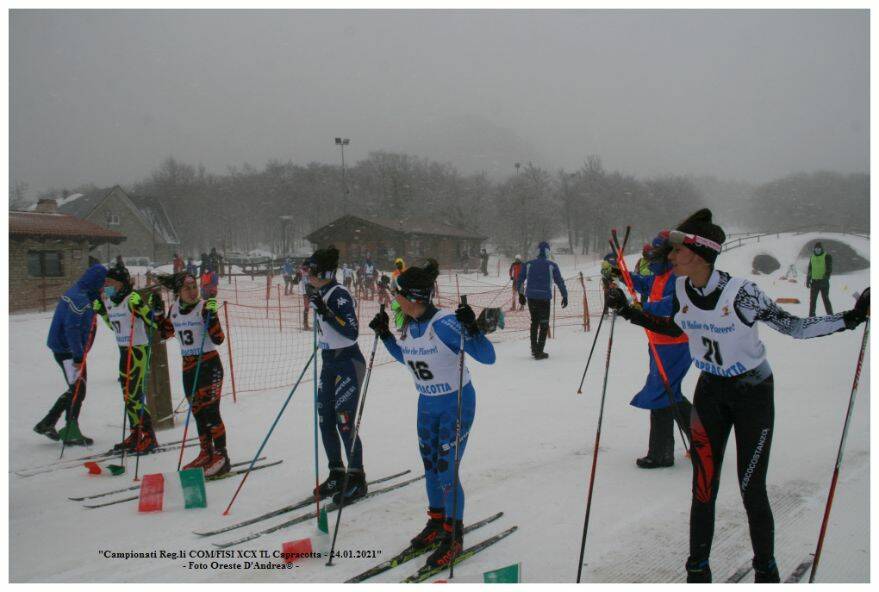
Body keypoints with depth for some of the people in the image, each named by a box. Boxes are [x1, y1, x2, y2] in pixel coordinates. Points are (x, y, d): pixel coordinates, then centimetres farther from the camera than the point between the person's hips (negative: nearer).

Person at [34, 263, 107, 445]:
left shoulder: (80, 293, 10)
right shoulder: (79, 298, -21)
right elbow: (72, 328, -26)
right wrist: (78, 355, -25)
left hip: (67, 349, 10)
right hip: (68, 350, -10)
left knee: (76, 390, 17)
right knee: (77, 390, -2)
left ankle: (47, 423, 25)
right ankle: (71, 432, 7)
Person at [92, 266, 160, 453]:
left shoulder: (132, 299, -17)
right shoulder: (108, 301, 8)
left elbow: (153, 323, -21)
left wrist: (140, 307, -32)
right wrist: (101, 311, 15)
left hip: (139, 348, -9)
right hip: (123, 349, 9)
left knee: (135, 393, -10)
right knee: (127, 393, 13)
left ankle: (149, 437, -2)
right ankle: (136, 433, 23)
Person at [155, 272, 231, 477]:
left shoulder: (204, 307, -13)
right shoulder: (174, 310, 4)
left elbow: (218, 339, -19)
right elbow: (164, 333, 19)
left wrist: (212, 315, -31)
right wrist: (157, 311, 8)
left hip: (209, 364, -6)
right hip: (188, 366, 6)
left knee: (210, 411, -9)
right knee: (197, 412, 13)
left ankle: (221, 456, -1)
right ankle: (206, 453, 24)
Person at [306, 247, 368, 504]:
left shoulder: (339, 294, -17)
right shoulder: (321, 294, 8)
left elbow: (351, 333, -26)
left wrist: (323, 310, -29)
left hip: (348, 362, -9)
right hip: (329, 362, 9)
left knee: (345, 423, -5)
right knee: (325, 422, 10)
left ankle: (357, 478, 7)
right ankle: (337, 474, 23)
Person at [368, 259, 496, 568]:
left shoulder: (445, 323, -26)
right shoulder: (408, 325, -4)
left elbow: (488, 357, -26)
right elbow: (405, 357, 17)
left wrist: (471, 328, -41)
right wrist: (384, 334, 7)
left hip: (457, 404, -7)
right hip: (427, 404, 7)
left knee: (447, 471, -3)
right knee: (430, 466, 17)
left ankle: (454, 536, 15)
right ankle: (436, 522, 36)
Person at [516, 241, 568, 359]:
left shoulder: (528, 264, 6)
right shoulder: (552, 266, -2)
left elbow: (520, 279, 10)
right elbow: (560, 281, -2)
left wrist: (521, 294, 21)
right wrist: (565, 296, 6)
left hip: (531, 297, 3)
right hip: (545, 298, -3)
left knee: (534, 322, 19)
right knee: (544, 325, 6)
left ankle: (534, 349, 21)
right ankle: (539, 352, 2)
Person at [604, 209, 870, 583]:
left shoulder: (742, 292, -24)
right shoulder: (681, 288, -9)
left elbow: (793, 327, -15)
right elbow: (673, 328, 11)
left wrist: (852, 318, -26)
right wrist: (626, 311, 6)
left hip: (753, 394, -4)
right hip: (710, 391, 4)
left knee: (751, 491, 0)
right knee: (703, 489, 4)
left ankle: (766, 571, 22)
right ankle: (698, 571, 18)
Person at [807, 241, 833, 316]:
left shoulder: (827, 256, -3)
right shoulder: (812, 257, 15)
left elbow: (829, 269, -10)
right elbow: (809, 270, 20)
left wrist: (826, 278, -20)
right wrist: (808, 280, 15)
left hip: (823, 281, -5)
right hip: (814, 281, 6)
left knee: (825, 299, -5)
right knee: (812, 300, 6)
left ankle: (830, 315, 1)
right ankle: (811, 316, 12)